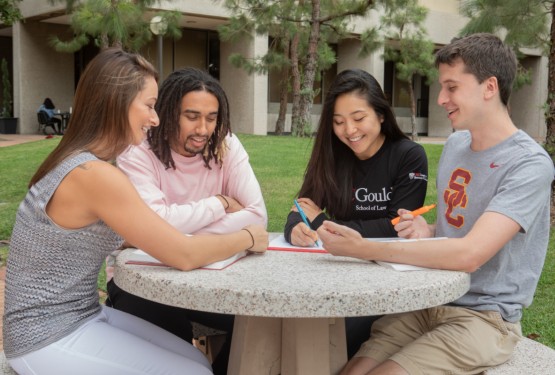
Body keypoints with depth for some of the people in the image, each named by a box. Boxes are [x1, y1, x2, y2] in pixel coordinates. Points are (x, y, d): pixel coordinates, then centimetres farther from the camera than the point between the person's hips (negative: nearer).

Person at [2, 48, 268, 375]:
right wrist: (249, 237, -6)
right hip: (49, 341, -9)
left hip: (83, 315, 9)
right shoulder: (95, 175, -25)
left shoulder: (81, 163, 5)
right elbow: (183, 256, -24)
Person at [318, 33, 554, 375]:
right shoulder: (455, 144, 8)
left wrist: (365, 249, -29)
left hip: (484, 317, -6)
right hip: (430, 303, 6)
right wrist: (428, 232, -3)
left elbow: (470, 253, -27)